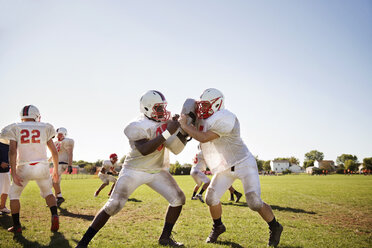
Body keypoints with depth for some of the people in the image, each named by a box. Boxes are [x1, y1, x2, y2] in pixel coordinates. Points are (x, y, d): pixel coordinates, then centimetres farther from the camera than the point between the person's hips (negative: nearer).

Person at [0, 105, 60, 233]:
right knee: (47, 193, 23)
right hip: (42, 166, 1)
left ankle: (16, 226, 20)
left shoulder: (15, 129, 5)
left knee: (14, 194, 22)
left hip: (24, 168, -1)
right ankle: (54, 216, 0)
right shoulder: (44, 129, 8)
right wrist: (55, 169, 19)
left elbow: (12, 151, -8)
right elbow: (54, 152, 7)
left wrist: (14, 173, -9)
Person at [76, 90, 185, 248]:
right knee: (112, 207, -11)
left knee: (178, 199, -1)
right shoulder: (137, 127, -21)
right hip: (134, 170, -6)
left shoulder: (164, 121, 1)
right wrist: (167, 133, -36)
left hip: (157, 170, 7)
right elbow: (144, 150, -36)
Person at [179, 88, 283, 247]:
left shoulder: (224, 119, -26)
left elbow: (204, 138, -30)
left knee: (254, 203, -12)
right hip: (225, 168, 8)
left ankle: (274, 227, 14)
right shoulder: (206, 120, 3)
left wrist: (185, 126, -20)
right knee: (211, 198, -1)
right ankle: (218, 227, 25)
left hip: (243, 164, -8)